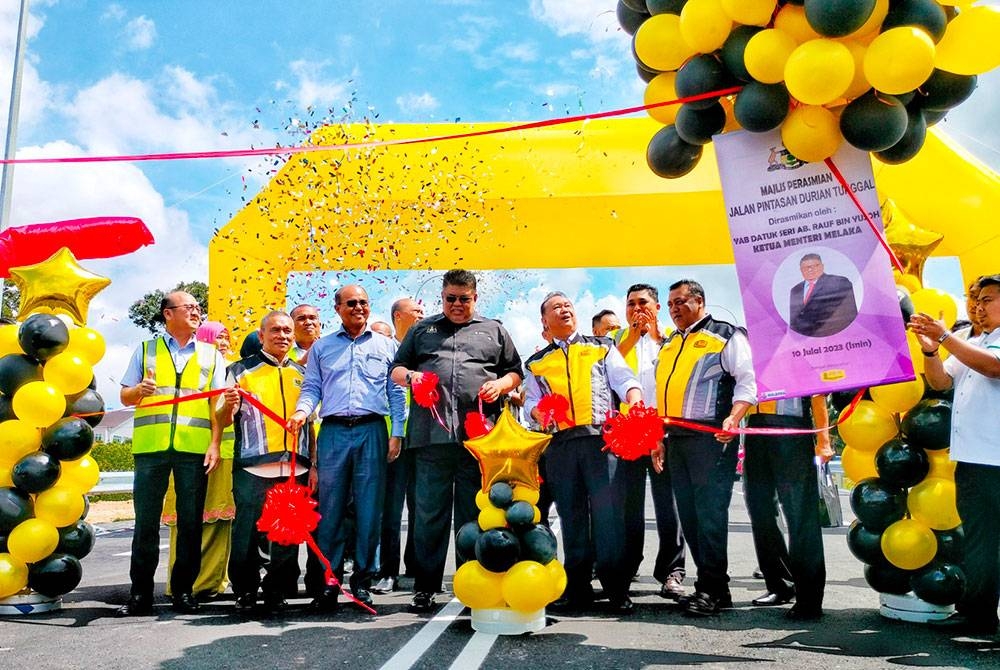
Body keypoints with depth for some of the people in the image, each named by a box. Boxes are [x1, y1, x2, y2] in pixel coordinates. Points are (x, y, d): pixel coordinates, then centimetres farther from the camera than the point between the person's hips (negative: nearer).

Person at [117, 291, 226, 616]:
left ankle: (183, 590, 12)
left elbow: (217, 403, 8)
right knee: (146, 521, 2)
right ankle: (140, 593, 11)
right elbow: (125, 396, 13)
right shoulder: (146, 350, 15)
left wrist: (215, 444, -3)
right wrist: (139, 390, -11)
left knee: (190, 522, 2)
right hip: (150, 445, 0)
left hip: (194, 447, 0)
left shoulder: (211, 354, 14)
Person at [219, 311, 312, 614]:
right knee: (248, 533, 0)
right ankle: (245, 592, 17)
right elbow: (223, 420, 6)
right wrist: (229, 405, -17)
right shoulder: (241, 370, 8)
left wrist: (314, 464, 12)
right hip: (253, 468, -3)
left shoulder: (302, 373, 17)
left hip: (295, 470, 3)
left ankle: (276, 592, 20)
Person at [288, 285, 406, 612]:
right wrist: (302, 410, -10)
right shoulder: (321, 347, 16)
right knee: (330, 508, 0)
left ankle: (362, 581, 10)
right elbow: (311, 388, 12)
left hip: (372, 431, 0)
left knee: (369, 509, 0)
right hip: (333, 432, 1)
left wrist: (396, 434, 1)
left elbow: (396, 393, 10)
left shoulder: (386, 346, 13)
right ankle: (328, 581, 9)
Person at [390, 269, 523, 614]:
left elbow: (515, 372, 20)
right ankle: (425, 587, 11)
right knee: (429, 511, 2)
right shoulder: (422, 329, 20)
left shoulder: (494, 331, 18)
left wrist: (500, 384, -1)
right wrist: (409, 375, -2)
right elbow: (396, 368, 21)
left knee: (474, 513, 5)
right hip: (431, 434, 0)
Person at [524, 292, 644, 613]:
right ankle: (577, 588, 15)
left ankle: (616, 587, 1)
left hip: (601, 438, -2)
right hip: (560, 444, 2)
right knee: (571, 515, 6)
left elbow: (625, 380, 2)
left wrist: (636, 406, -18)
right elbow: (531, 400, 13)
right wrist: (540, 414, -10)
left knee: (608, 512, -7)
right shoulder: (536, 362, 21)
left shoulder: (602, 348, 15)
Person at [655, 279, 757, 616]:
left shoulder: (726, 335, 1)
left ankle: (711, 590, -1)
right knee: (689, 514, 8)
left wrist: (733, 419, -22)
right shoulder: (669, 345, 22)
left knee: (710, 513, -9)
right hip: (675, 438, 8)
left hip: (710, 437, -7)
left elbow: (747, 381, -7)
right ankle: (713, 586, 17)